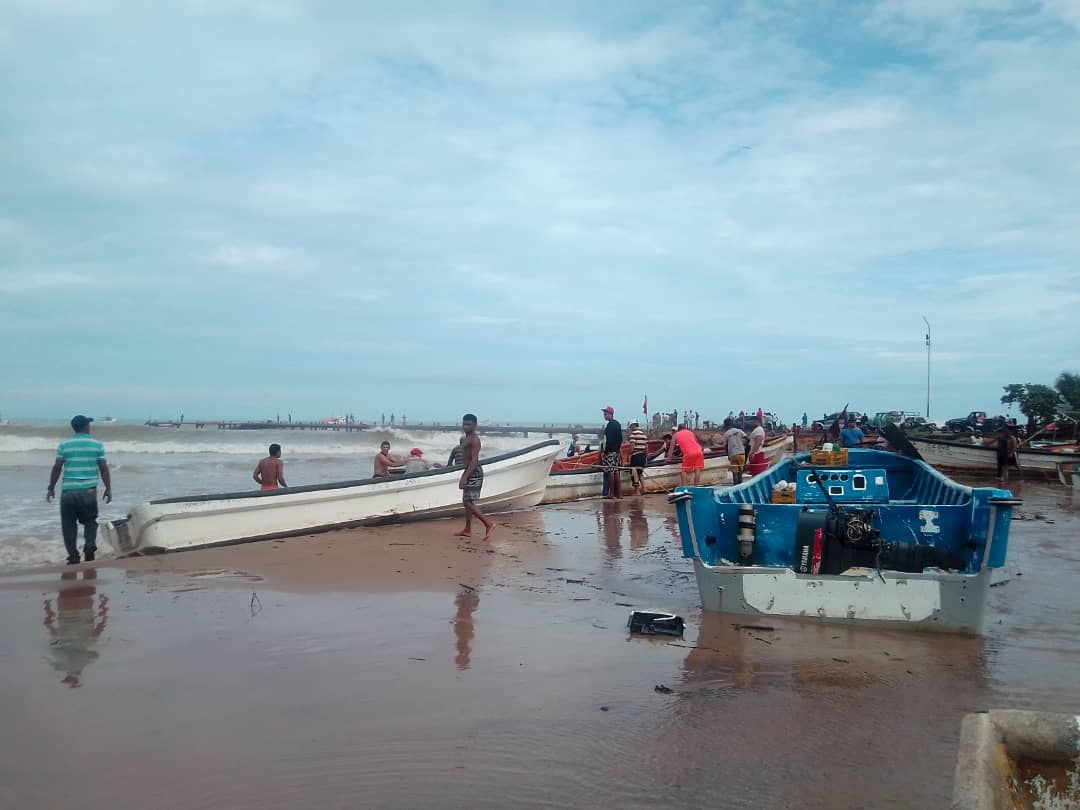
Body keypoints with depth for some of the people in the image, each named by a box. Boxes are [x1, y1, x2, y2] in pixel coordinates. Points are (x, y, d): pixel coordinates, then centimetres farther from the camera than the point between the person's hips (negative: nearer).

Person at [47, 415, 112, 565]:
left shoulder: (64, 445, 2)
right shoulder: (97, 445, 1)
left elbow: (57, 468, 3)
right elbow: (104, 469, 1)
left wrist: (51, 488, 13)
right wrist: (108, 489, 8)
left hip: (68, 491, 0)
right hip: (89, 491, 0)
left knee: (69, 524, 9)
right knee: (90, 521, 15)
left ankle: (73, 555, 4)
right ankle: (89, 543, -10)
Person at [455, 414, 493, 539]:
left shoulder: (474, 439, -14)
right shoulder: (468, 438, 17)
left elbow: (474, 460, -22)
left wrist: (464, 477, -28)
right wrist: (464, 476, 25)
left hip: (474, 472, -11)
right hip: (470, 472, 11)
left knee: (468, 502, -13)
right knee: (467, 502, 14)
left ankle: (488, 524, -13)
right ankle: (467, 530, 21)